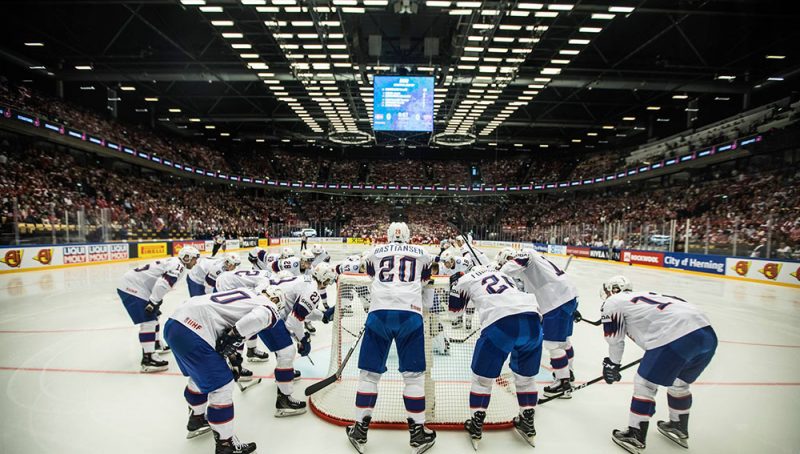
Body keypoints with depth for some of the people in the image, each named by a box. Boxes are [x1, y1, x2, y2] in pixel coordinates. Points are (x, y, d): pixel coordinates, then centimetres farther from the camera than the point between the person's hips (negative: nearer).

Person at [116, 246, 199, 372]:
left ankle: (156, 344, 39)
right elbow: (162, 284, -27)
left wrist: (155, 304, 23)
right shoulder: (177, 265, -15)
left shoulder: (173, 263, 17)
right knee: (148, 321, -14)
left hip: (133, 285, 11)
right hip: (132, 287, -11)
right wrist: (153, 302, -22)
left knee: (153, 316, 23)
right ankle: (148, 359, -16)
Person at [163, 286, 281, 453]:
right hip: (192, 334, -9)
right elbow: (255, 319, -27)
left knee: (199, 376, 30)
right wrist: (231, 338, -13)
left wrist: (233, 355, 24)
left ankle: (196, 420, 52)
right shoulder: (269, 309, -4)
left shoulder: (250, 296, 21)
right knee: (222, 385, 4)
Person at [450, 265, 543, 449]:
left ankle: (476, 426, 25)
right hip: (532, 317, 5)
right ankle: (528, 423, 36)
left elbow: (455, 307, 31)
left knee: (483, 376, 15)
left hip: (501, 323, -5)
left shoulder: (466, 279, 22)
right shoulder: (501, 274, 36)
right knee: (526, 376, 26)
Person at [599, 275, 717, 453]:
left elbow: (615, 340, 13)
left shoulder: (612, 303, 11)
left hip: (677, 336, -8)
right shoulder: (645, 295, 33)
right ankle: (679, 429, 46)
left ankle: (635, 437, 17)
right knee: (679, 382, 29)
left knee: (645, 383, 9)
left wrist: (611, 365, 29)